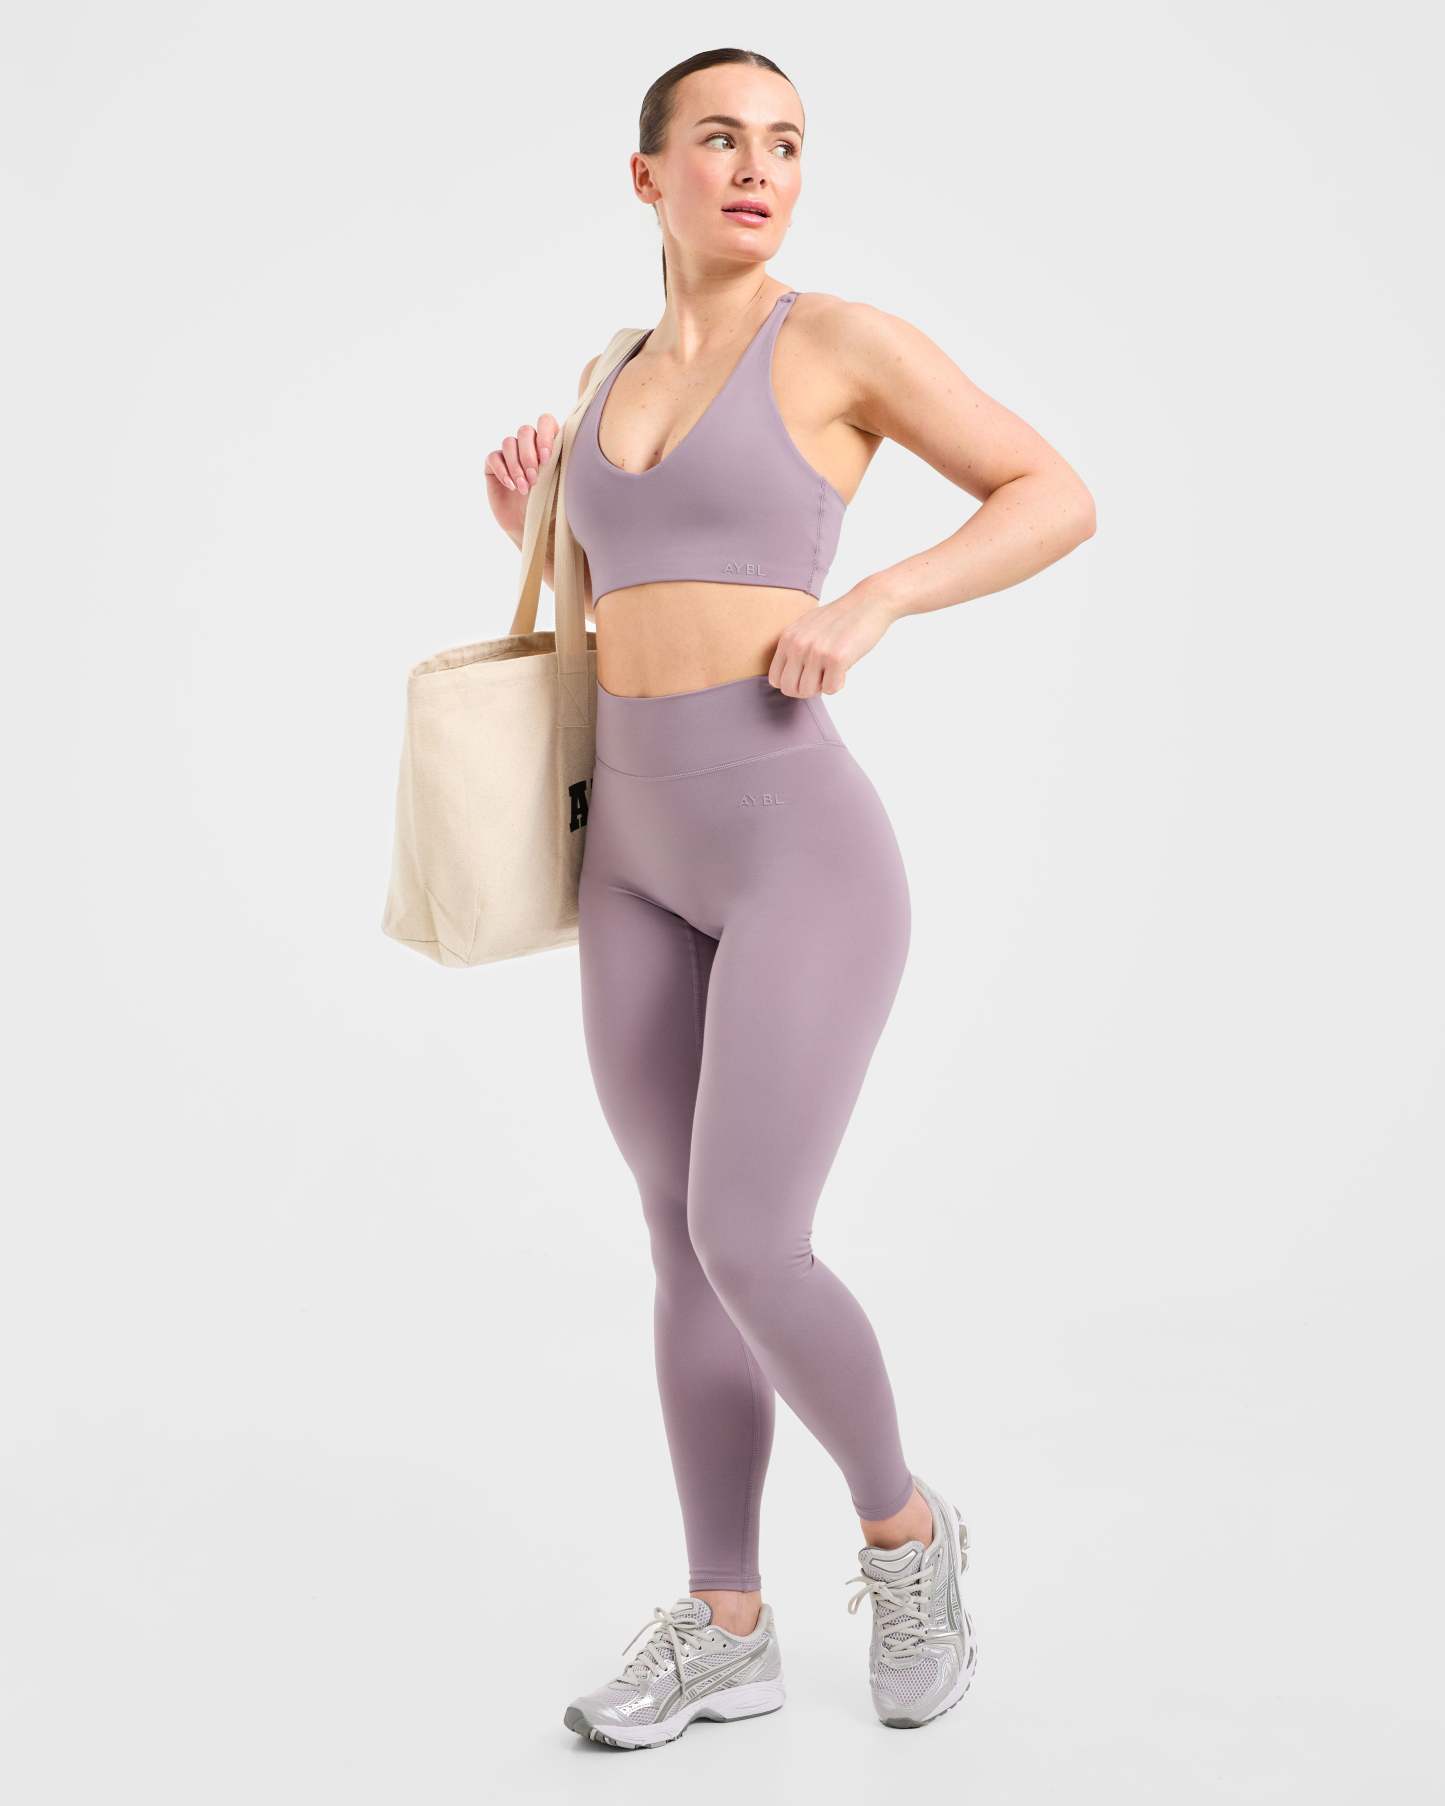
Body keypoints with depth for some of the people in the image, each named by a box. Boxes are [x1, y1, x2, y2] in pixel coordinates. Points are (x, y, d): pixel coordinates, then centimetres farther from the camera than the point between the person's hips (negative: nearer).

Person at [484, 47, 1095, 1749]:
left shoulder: (844, 335, -2)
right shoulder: (623, 380, 16)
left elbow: (1062, 499, -2)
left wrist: (867, 607, -15)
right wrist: (532, 526, 6)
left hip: (803, 854, -7)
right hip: (643, 864, 7)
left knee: (746, 1250, -14)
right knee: (688, 1251, 8)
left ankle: (902, 1526, 14)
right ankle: (726, 1627, 20)